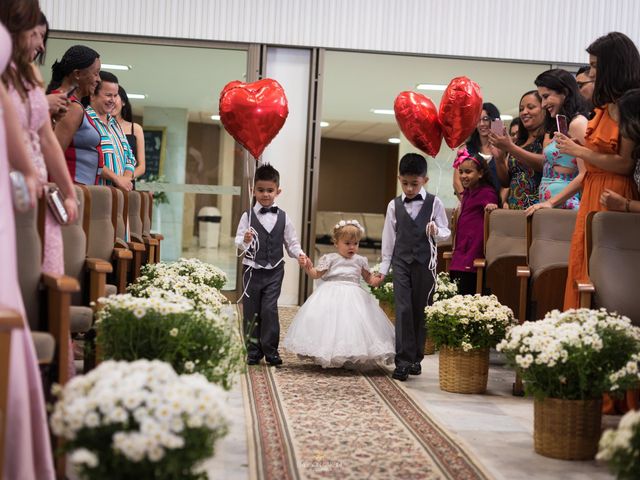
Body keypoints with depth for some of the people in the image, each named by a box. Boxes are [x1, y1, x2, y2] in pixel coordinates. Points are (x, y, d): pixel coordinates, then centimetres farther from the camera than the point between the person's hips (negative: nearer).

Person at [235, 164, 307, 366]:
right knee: (251, 310, 6)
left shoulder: (283, 218, 3)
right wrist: (245, 241, -28)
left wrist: (299, 253, -10)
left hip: (274, 270, 0)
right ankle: (253, 350, 17)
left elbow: (291, 242, 8)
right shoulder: (248, 216, -2)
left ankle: (270, 350, 1)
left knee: (269, 309, -8)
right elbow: (238, 241, -6)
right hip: (252, 269, 0)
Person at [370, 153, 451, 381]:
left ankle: (416, 358, 17)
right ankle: (403, 361, -9)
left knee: (421, 311, 5)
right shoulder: (394, 205, 6)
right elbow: (388, 239, 10)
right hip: (401, 263, 1)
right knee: (403, 311, -8)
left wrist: (436, 232, -19)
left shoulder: (434, 203, 1)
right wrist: (383, 270, 9)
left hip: (425, 264, 0)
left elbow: (446, 232, 5)